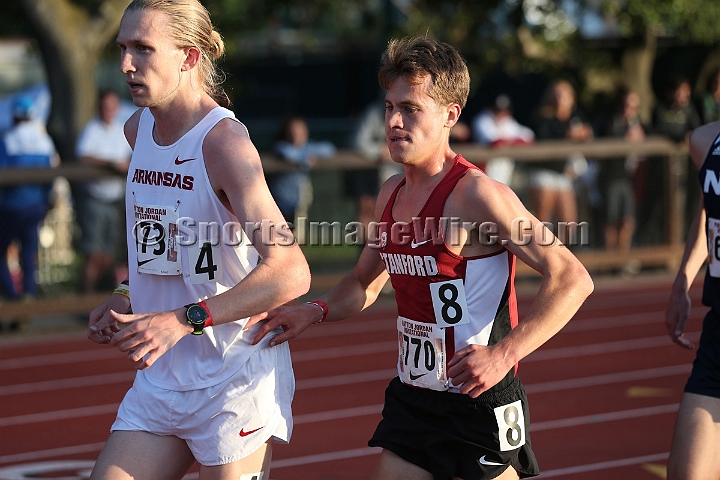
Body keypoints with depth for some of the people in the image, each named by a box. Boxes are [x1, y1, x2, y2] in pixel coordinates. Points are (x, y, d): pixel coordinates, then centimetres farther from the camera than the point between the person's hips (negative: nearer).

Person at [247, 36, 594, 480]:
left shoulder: (476, 194, -18)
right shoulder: (392, 195, 6)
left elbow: (572, 279, -19)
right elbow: (365, 283, 23)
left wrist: (504, 353, -26)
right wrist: (314, 312, 4)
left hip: (480, 405, -7)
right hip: (410, 401, 7)